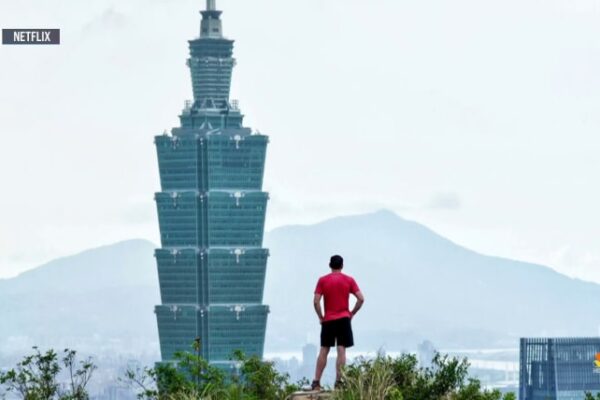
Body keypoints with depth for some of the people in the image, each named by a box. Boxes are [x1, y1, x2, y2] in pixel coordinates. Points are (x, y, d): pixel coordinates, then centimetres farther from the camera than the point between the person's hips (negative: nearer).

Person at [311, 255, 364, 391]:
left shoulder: (322, 280, 1)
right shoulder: (349, 280, 2)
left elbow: (316, 301, -8)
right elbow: (361, 299, -5)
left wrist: (321, 317, 2)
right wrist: (352, 313, 5)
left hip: (328, 320, 1)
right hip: (344, 319, -1)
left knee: (323, 351, 7)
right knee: (341, 350, -3)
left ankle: (316, 382, 4)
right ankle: (339, 381, -9)